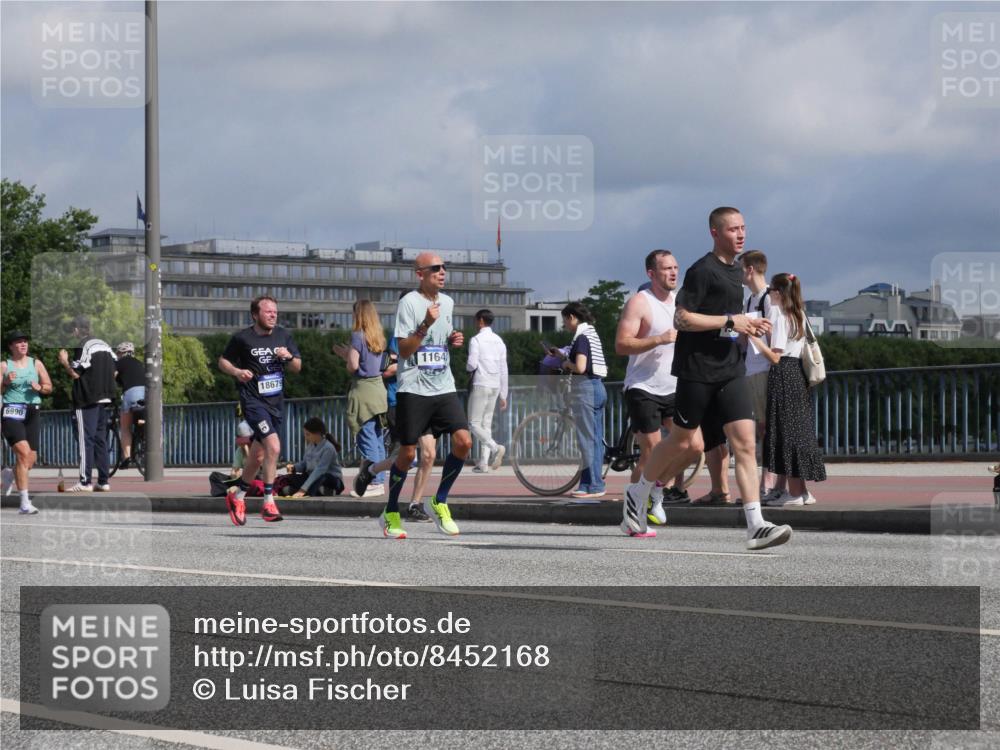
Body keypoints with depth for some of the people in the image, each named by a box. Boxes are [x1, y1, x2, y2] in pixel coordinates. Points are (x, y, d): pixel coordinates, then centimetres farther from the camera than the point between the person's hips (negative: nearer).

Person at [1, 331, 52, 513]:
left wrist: (40, 388, -6)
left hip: (32, 413, 5)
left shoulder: (36, 364, 11)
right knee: (23, 452, -21)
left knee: (31, 460, 5)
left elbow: (49, 387, 14)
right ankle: (25, 503, -21)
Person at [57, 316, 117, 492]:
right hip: (104, 398, 8)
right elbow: (114, 371, 14)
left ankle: (85, 481, -10)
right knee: (101, 440, 11)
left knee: (86, 439, -7)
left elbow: (75, 373, -15)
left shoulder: (83, 347, -11)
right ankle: (103, 481, 11)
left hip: (87, 400, -8)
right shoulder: (105, 345, 13)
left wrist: (65, 362, 1)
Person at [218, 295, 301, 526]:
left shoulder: (283, 336, 8)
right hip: (253, 401, -6)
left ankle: (237, 496, 34)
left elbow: (297, 367, 13)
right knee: (273, 446, -22)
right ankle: (268, 502, -15)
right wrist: (237, 372, -13)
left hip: (276, 402, 6)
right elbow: (222, 361, 6)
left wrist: (289, 357, -9)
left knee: (258, 455, 14)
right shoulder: (242, 338, -5)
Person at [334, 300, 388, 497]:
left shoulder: (357, 336, -10)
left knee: (366, 439, -6)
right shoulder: (378, 337, 12)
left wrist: (346, 355, 6)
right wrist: (346, 353, 23)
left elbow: (353, 366, -14)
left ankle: (374, 483, -8)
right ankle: (380, 480, 14)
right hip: (378, 388, 8)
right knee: (378, 440, 11)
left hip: (362, 390, -8)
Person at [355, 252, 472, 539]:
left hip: (444, 387, 6)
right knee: (408, 452, -2)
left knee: (463, 441, -11)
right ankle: (391, 514, 16)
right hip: (413, 388, -6)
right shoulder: (409, 302, -8)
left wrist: (453, 340, 6)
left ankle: (439, 503, 6)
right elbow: (404, 350, -12)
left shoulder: (447, 302, 14)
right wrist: (426, 324, -24)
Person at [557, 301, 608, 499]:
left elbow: (580, 367, -24)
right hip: (598, 387, 10)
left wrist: (567, 364, -3)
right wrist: (561, 355, 17)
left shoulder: (581, 337, -13)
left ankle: (593, 485, -6)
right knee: (596, 439, 11)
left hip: (585, 388, -10)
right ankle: (595, 483, 15)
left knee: (587, 438, -7)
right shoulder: (592, 333, 15)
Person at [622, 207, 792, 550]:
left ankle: (756, 525, -13)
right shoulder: (702, 270, -11)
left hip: (730, 370, 7)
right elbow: (682, 318, -17)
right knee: (684, 441, 5)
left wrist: (748, 326, 11)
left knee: (745, 442, -6)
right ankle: (638, 492, 30)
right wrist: (730, 321, -19)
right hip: (697, 370, -7)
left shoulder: (735, 270, 16)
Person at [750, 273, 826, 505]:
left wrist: (754, 337, -14)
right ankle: (802, 490, 12)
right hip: (798, 373, 8)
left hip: (782, 374, -8)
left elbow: (775, 356, -14)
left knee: (785, 432, -6)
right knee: (798, 429, 10)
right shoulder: (799, 314, 14)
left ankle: (794, 492, -7)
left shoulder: (778, 314, -10)